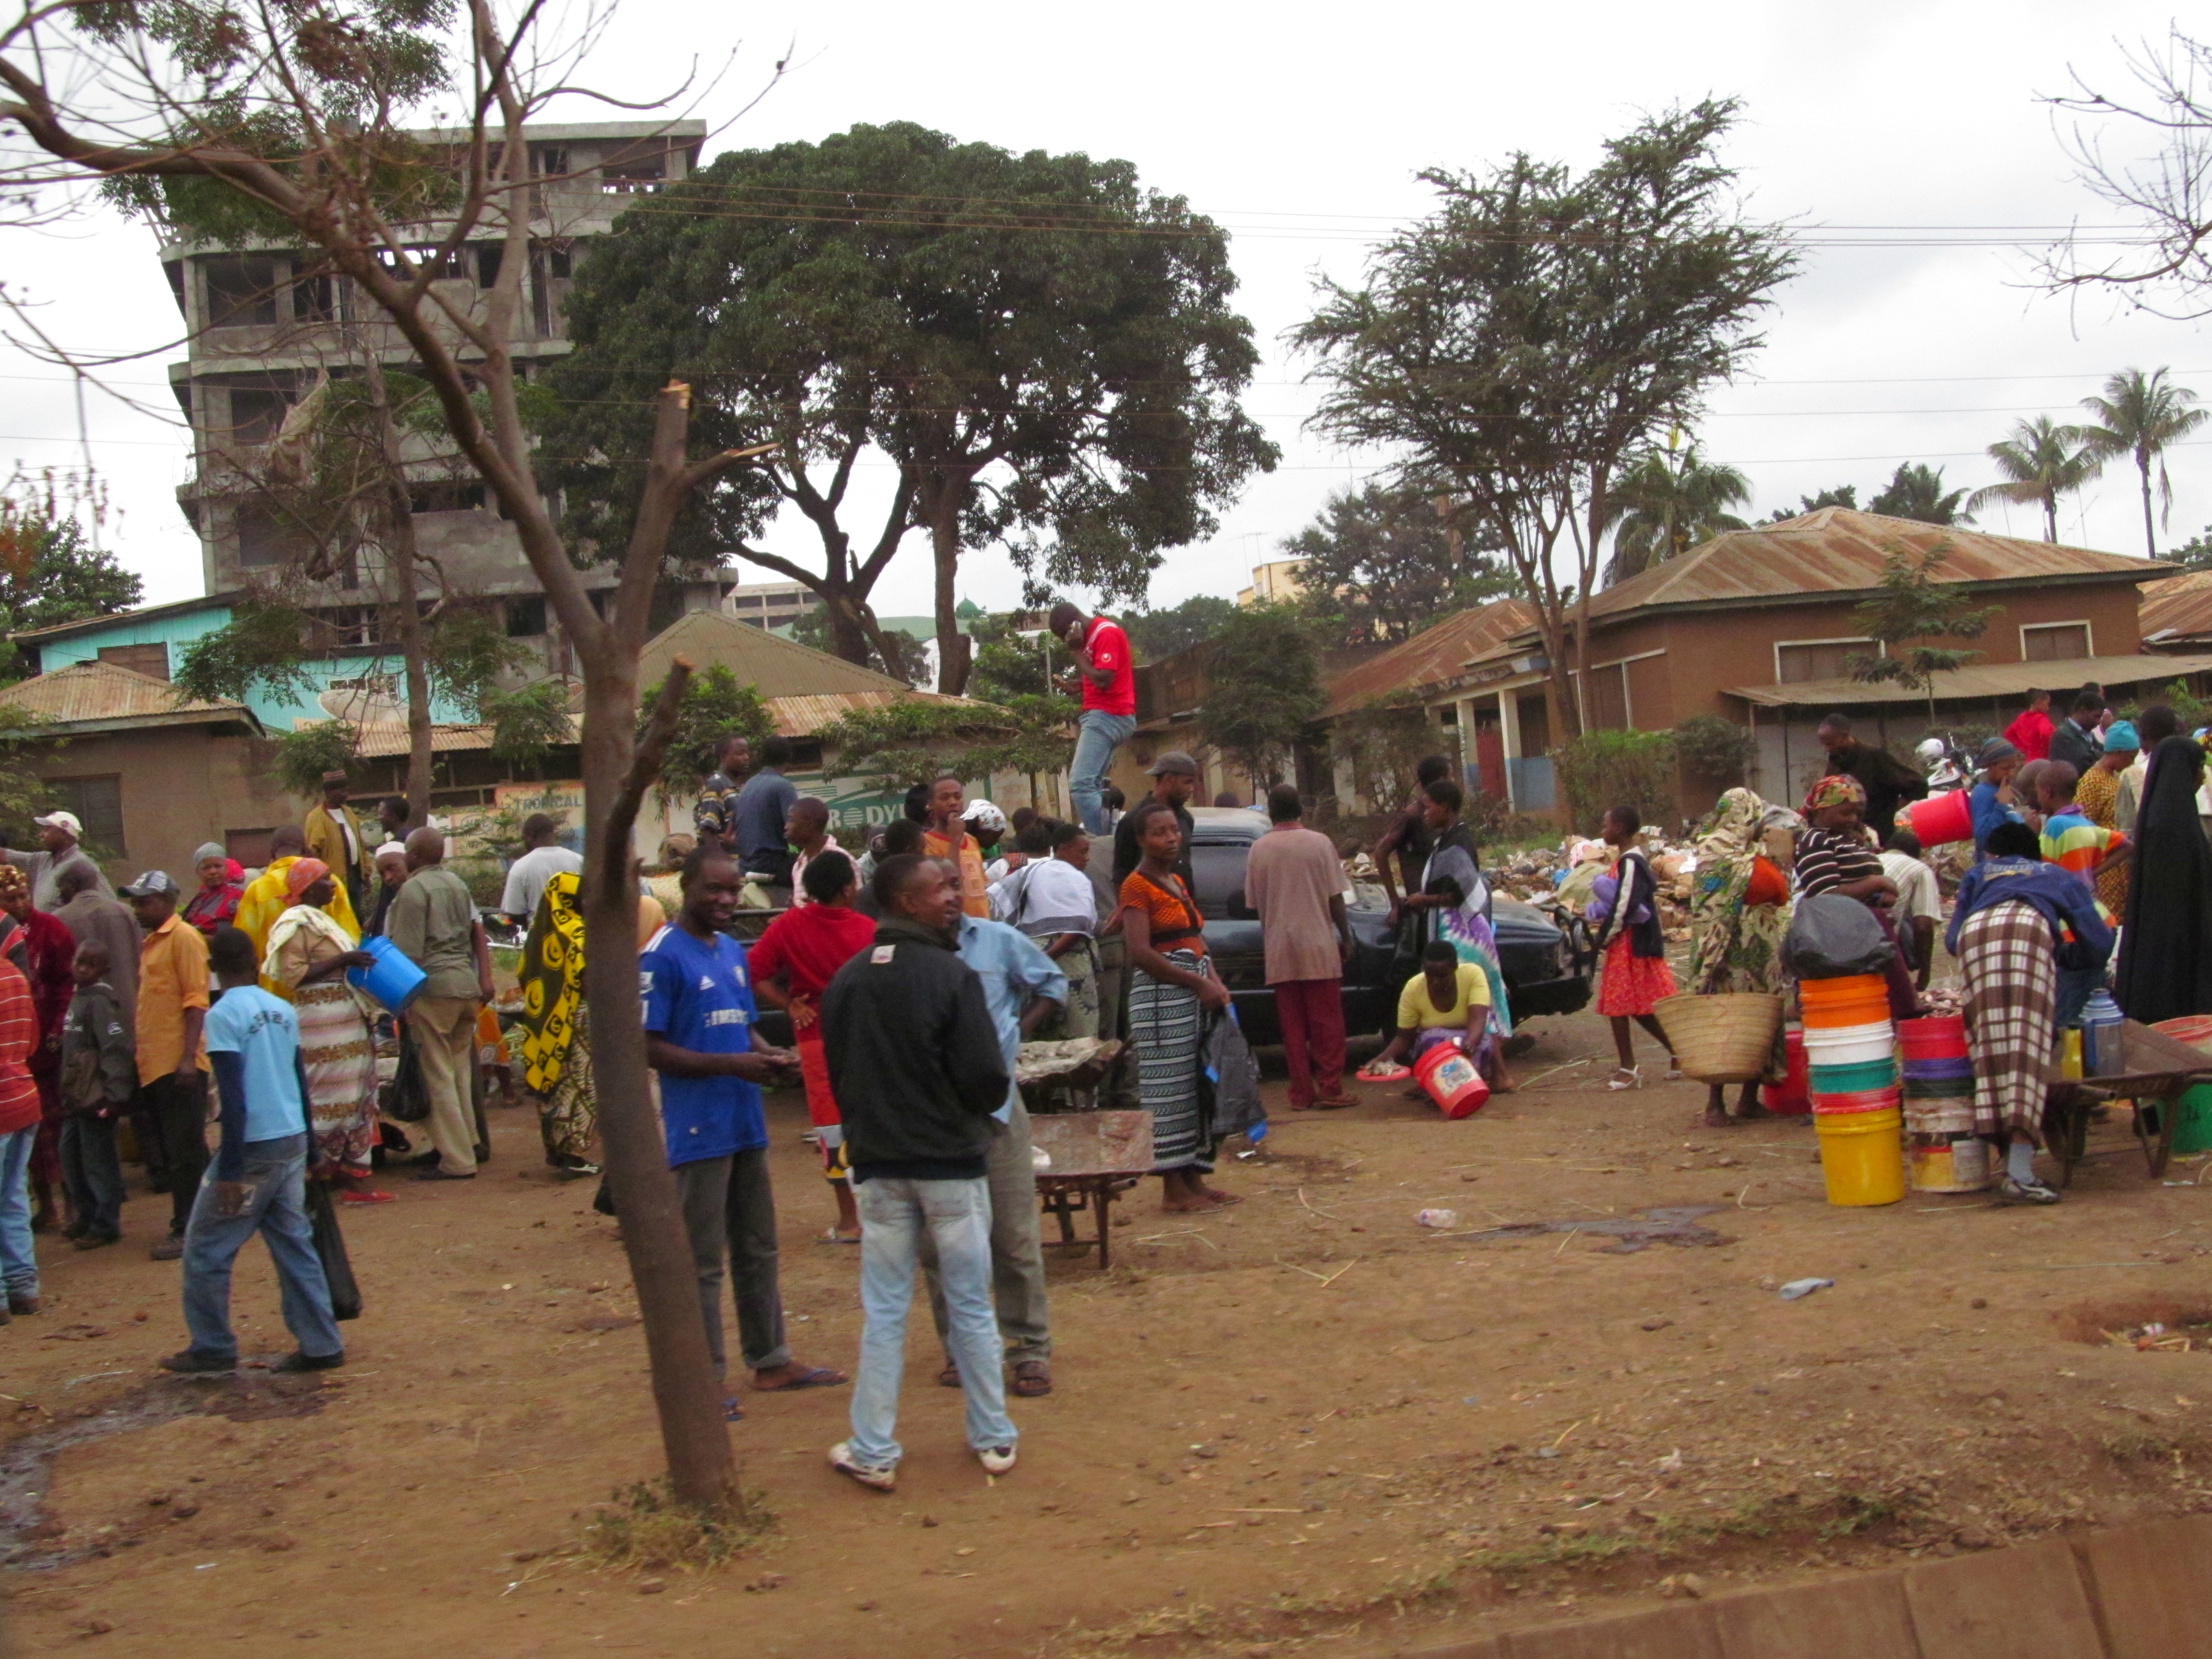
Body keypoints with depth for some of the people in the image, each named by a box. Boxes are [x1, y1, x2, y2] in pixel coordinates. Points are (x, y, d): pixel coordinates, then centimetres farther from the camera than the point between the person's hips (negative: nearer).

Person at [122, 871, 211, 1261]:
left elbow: (196, 1001, -14)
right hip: (153, 1064, 9)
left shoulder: (183, 938, -8)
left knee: (185, 1153, -4)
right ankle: (190, 1224, 19)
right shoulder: (150, 943, 18)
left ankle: (186, 1230, -1)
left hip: (178, 1066, -9)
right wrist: (138, 1049, 16)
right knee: (172, 1152, 12)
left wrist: (188, 1058, -20)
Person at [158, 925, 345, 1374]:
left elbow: (233, 1098, -16)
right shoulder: (283, 1010, 10)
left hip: (253, 1149, -7)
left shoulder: (224, 1015, -10)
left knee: (206, 1249, 8)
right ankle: (320, 1345, 10)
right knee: (295, 1245, 11)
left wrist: (229, 1170, -15)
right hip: (293, 1142, 7)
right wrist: (309, 1151, 22)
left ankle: (212, 1349, 14)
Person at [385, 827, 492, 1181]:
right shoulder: (457, 884, 15)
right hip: (466, 983, 7)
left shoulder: (413, 889, -8)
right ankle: (466, 1141, 20)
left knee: (438, 1075, -2)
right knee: (460, 1069, 15)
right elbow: (478, 930, 9)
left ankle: (457, 1160, -2)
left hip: (433, 986, -7)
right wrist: (485, 978, 7)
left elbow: (408, 951, -12)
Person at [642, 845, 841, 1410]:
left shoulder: (733, 951, 13)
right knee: (702, 1262, 0)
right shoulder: (663, 956, -12)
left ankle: (771, 1359, 28)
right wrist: (733, 1064, -20)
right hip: (698, 1129, -8)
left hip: (746, 1124, 8)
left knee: (758, 1250, 17)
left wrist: (770, 1055, -1)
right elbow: (651, 1048, -15)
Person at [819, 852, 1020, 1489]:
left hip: (878, 1166, 3)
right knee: (971, 1306, 10)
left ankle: (873, 1451, 12)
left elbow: (837, 1075, 8)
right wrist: (969, 1110, 5)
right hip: (952, 1161, -3)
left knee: (883, 1311, 10)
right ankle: (993, 1438, 19)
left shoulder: (846, 982, 0)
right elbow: (988, 1079, -17)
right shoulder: (951, 975, -15)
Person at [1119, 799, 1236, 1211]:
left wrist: (1216, 984, 3)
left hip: (1195, 994, 9)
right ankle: (1173, 1189, -2)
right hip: (1161, 995, -8)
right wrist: (1199, 984, -18)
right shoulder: (1138, 885, -8)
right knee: (1170, 1089, -6)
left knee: (1198, 1086, 9)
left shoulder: (1178, 882, 18)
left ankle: (1195, 1180, 15)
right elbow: (1141, 952, -17)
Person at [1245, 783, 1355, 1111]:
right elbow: (1335, 898, -4)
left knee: (1293, 1025, 7)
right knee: (1327, 1022, 4)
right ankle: (1330, 1089, 2)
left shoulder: (1259, 849, 1)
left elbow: (1255, 904, 7)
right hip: (1318, 946, -2)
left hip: (1279, 951, 2)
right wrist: (1346, 938, 6)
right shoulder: (1319, 843, -4)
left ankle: (1301, 1093, 7)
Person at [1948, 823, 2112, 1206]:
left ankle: (2011, 1159, -3)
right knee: (2028, 1041, -9)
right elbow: (2099, 943, 29)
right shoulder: (2061, 877, 38)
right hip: (2029, 929, -2)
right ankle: (2019, 1174, -20)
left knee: (1991, 1044, 2)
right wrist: (2064, 956, 48)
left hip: (1975, 931, 2)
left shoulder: (1979, 874, 39)